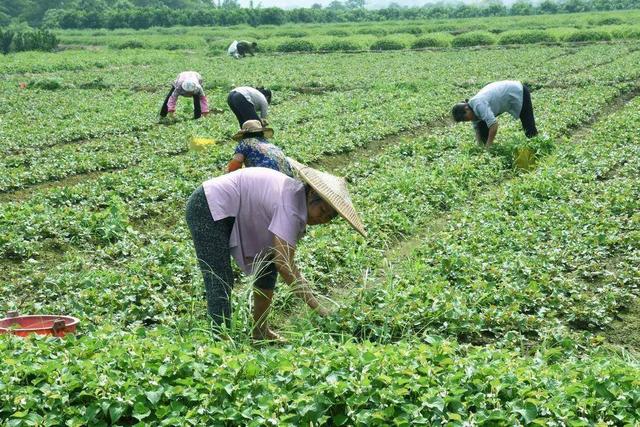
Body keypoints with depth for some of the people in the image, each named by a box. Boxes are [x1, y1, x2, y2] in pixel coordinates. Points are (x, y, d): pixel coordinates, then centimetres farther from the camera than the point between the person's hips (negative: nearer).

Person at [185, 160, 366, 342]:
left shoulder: (300, 203, 1)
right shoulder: (290, 207, -28)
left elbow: (287, 261, 3)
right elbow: (284, 264, -32)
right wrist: (319, 309, -32)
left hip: (232, 214, 10)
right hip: (207, 208, -10)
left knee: (268, 268, 8)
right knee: (220, 284, -16)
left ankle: (260, 331, 15)